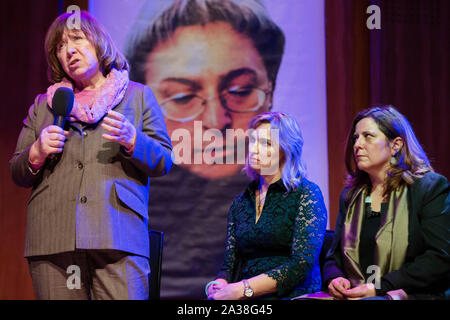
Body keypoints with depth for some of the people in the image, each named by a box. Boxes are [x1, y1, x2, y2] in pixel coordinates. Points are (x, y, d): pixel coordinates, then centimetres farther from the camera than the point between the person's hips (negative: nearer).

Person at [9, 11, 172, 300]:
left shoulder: (138, 95, 17)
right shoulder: (43, 105, 22)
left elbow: (164, 162, 9)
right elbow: (18, 175, 20)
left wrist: (131, 140, -10)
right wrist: (37, 153, -1)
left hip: (117, 235, -2)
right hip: (53, 239, 2)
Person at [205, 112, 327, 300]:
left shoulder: (306, 194, -1)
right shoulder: (240, 202, 16)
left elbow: (303, 263, -11)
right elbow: (229, 265, 13)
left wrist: (243, 289, -18)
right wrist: (218, 285, -11)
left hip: (292, 294, -5)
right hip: (246, 299, 5)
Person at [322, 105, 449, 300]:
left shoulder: (430, 187, 2)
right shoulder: (351, 195, 20)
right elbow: (335, 254, 20)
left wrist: (379, 288, -15)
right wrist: (334, 278, -5)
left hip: (412, 294, -6)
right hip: (352, 295, 6)